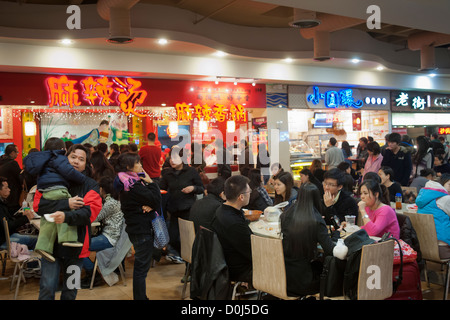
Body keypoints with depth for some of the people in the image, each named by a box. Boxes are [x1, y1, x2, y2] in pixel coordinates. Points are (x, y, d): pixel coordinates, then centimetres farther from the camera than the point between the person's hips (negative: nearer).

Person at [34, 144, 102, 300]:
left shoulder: (91, 185, 2)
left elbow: (90, 211, -15)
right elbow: (37, 205, -9)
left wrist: (66, 216, -32)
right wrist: (66, 204, -20)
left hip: (76, 244, 0)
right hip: (51, 241, 0)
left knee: (70, 290, 13)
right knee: (47, 288, -3)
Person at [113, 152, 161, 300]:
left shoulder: (127, 183, 11)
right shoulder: (133, 185, -20)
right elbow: (156, 201, -19)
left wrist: (150, 206, -13)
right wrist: (151, 182, -9)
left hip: (136, 228, 10)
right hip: (142, 230, -10)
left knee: (140, 266, 19)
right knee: (142, 267, -2)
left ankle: (140, 296, 30)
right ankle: (140, 297, 5)